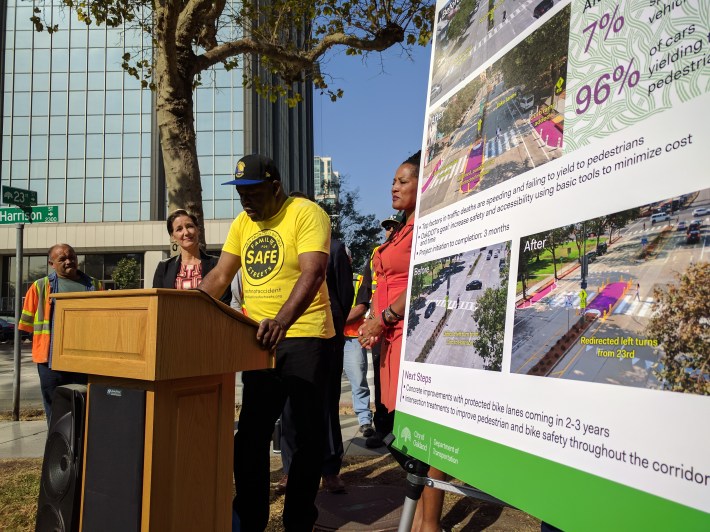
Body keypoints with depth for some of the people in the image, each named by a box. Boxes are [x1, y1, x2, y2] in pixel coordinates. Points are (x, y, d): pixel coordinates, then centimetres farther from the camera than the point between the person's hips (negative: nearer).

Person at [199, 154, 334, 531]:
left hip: (303, 337, -6)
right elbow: (219, 277, 10)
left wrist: (282, 321, -40)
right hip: (258, 340, 7)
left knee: (307, 434, 4)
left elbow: (312, 273, -26)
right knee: (251, 434, 11)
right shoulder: (242, 224, 10)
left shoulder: (307, 214, -12)